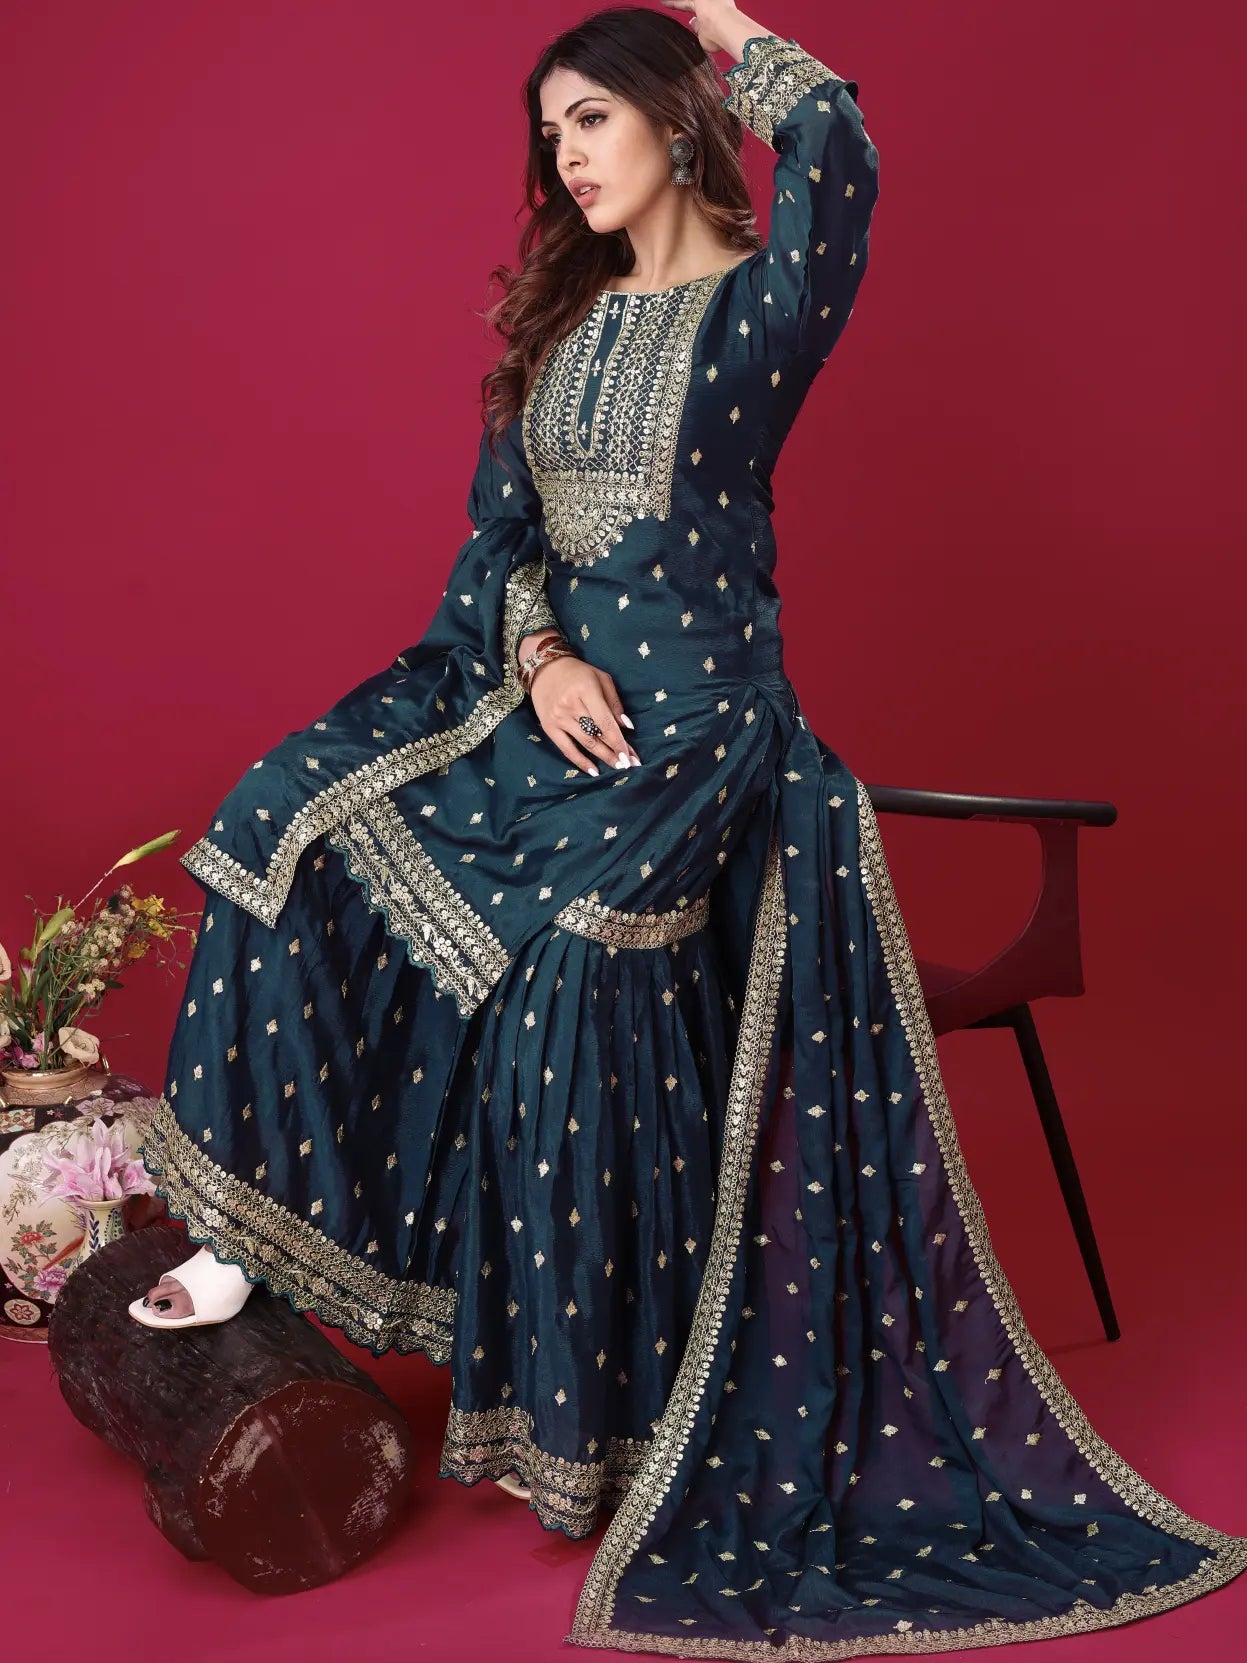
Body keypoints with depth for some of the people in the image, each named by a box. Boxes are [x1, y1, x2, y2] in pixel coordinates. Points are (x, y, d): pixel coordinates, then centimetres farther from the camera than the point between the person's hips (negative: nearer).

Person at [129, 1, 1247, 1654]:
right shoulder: (564, 315, 16)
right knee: (299, 820, -9)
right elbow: (498, 522, 10)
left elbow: (835, 148, -25)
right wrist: (540, 655, -10)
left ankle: (581, 1414, -6)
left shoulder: (760, 304, -4)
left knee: (564, 963, -23)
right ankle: (248, 1229, -1)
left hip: (695, 719, -6)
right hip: (545, 691, 7)